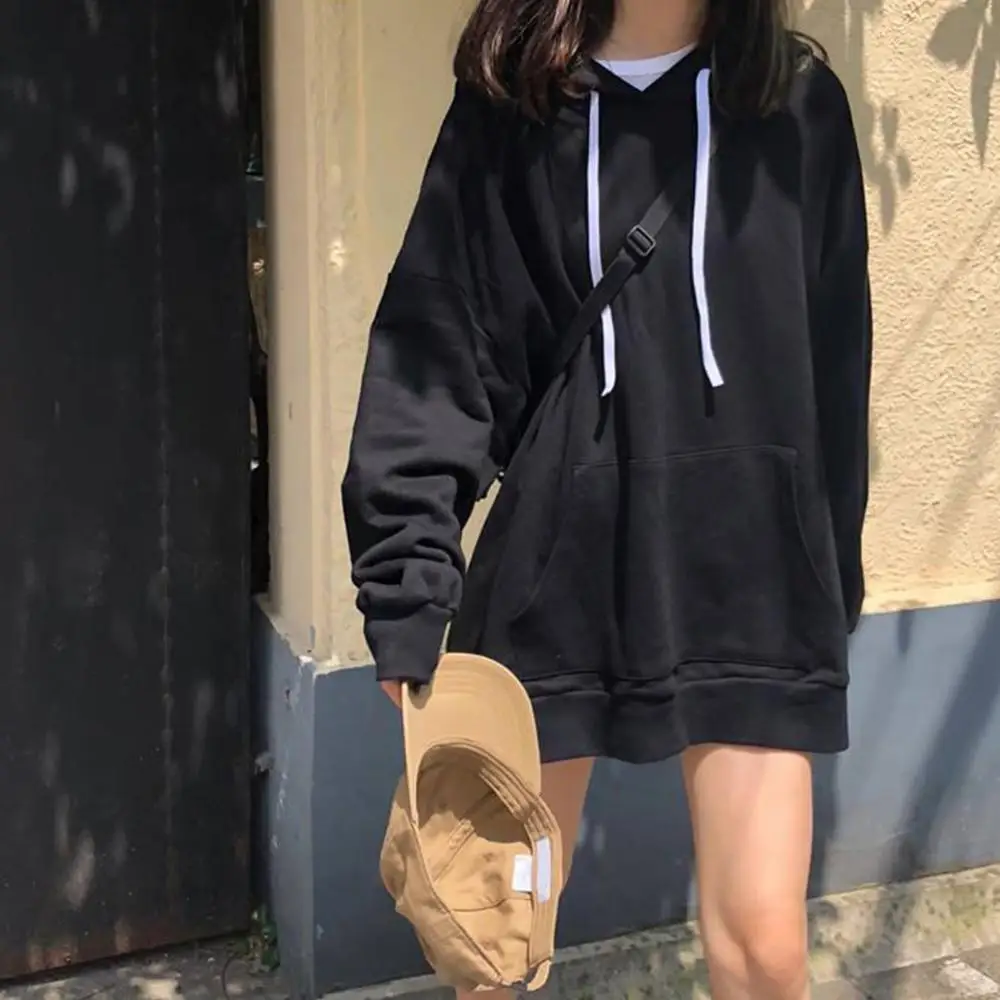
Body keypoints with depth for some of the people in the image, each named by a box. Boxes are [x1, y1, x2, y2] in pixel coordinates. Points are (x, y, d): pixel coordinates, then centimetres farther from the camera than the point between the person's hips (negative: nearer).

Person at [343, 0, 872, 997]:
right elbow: (436, 355, -5)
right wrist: (409, 597, -11)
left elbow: (831, 373, 7)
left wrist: (830, 583, 9)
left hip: (748, 566, 1)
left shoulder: (798, 102, 4)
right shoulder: (510, 106, 0)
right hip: (557, 558, 0)